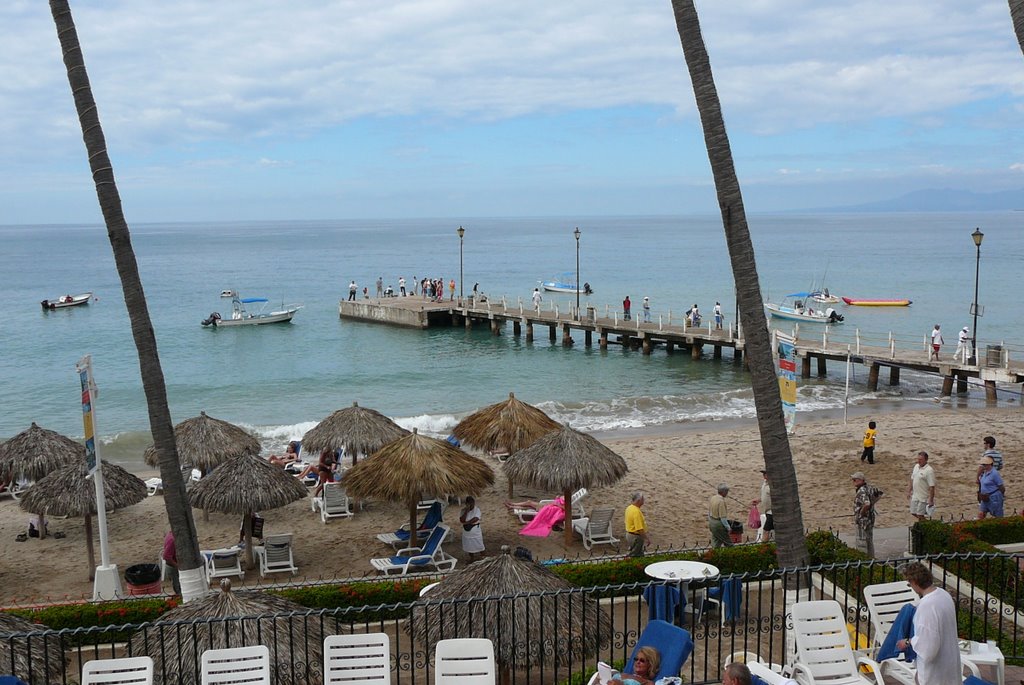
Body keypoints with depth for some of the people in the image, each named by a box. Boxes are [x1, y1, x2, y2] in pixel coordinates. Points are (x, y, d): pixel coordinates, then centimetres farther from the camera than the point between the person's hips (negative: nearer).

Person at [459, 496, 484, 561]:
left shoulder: (477, 509, -13)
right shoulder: (463, 511, -7)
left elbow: (476, 519, -26)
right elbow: (461, 520, -19)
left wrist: (467, 522, -23)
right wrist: (466, 511, -25)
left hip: (476, 532, -2)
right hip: (467, 533, 3)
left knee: (478, 546, 10)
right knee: (469, 547, 15)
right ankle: (472, 558, 34)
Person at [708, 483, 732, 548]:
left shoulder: (712, 498, 2)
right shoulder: (721, 501, -24)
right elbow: (723, 517, -23)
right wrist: (728, 527, -14)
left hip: (712, 522, 9)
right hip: (719, 523, -9)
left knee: (715, 541, 16)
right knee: (728, 542, 5)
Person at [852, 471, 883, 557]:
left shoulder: (862, 491, -23)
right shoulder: (869, 488, 5)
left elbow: (866, 504, -37)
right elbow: (880, 494, 18)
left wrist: (861, 513, -21)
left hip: (863, 520, -10)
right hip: (870, 518, 10)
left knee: (862, 542, -2)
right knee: (869, 541, 19)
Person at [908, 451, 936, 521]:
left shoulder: (929, 470, -21)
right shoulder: (916, 466, 4)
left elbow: (932, 487, -21)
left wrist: (931, 500, -22)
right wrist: (910, 489, 19)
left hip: (923, 498, -8)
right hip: (915, 496, 8)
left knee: (920, 515, -1)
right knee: (913, 513, 15)